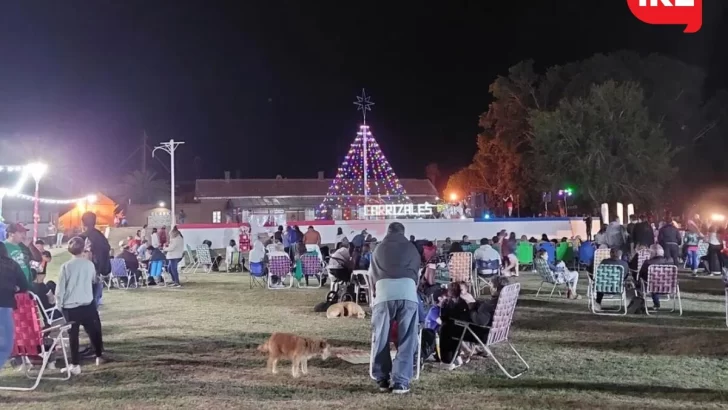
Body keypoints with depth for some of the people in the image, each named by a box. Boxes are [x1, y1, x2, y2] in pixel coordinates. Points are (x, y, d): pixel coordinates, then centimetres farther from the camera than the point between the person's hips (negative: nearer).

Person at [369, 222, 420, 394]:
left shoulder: (379, 248, 26)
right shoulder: (411, 248, 24)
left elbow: (371, 274, 32)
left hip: (384, 293, 0)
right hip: (407, 292, 0)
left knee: (381, 338, 12)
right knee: (406, 340, 4)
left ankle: (382, 379, 16)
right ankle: (401, 382, 0)